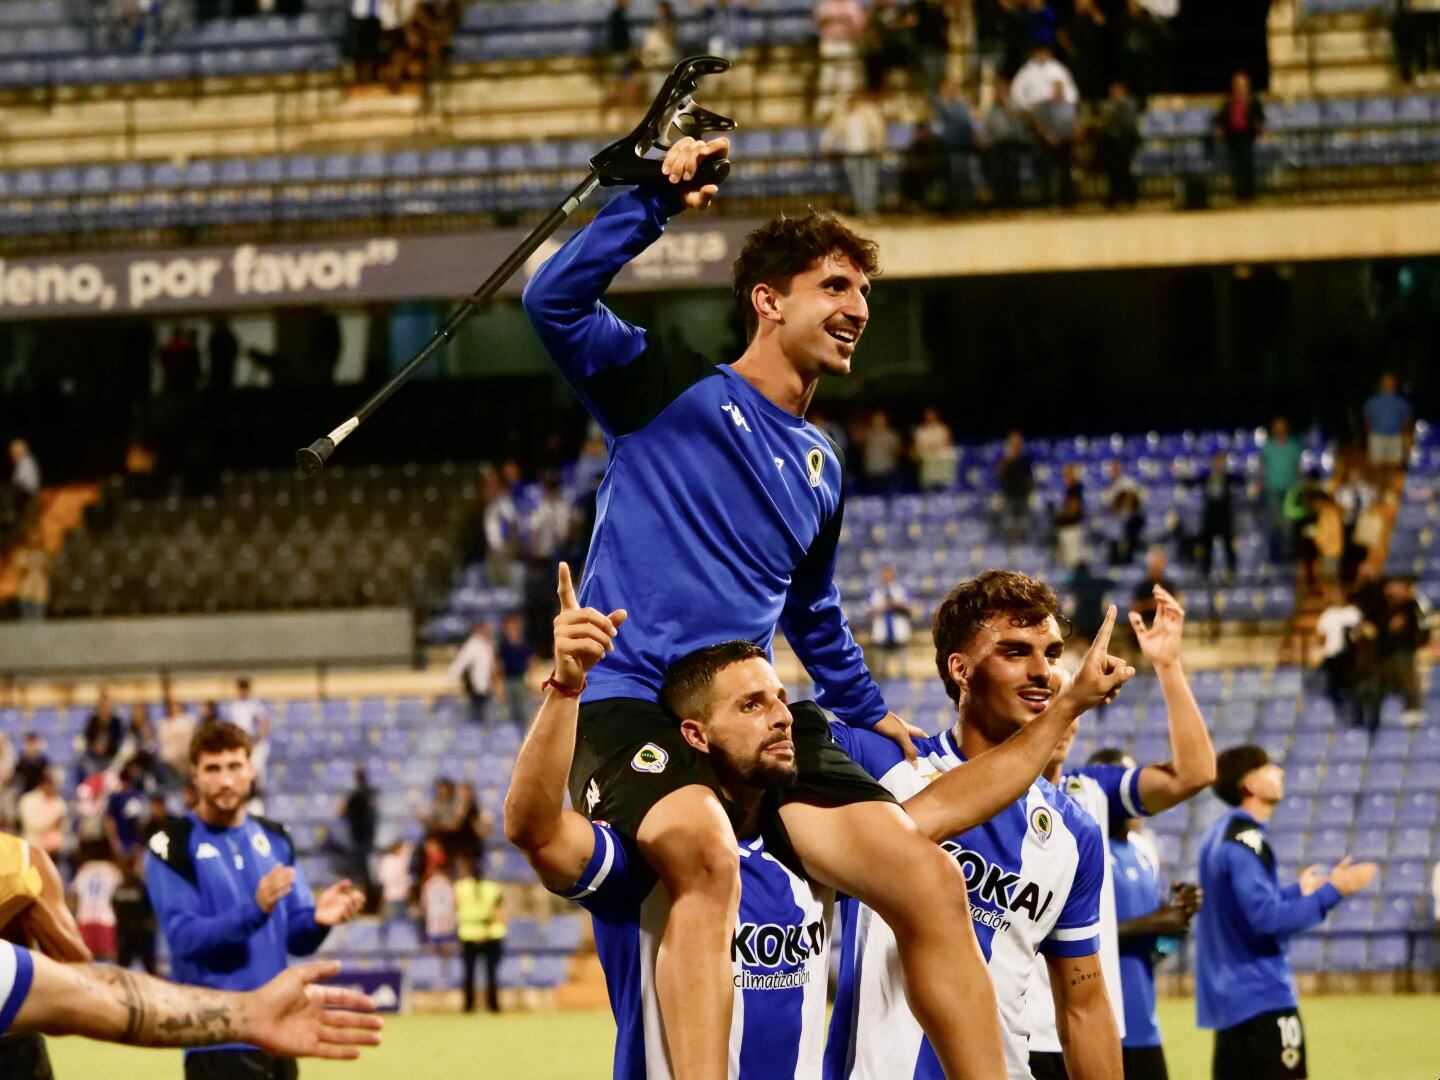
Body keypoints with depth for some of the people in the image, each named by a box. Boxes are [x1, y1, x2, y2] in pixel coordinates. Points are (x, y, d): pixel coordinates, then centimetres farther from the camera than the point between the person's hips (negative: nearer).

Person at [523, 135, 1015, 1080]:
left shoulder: (821, 468, 22)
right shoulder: (673, 389, 4)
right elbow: (555, 301, -11)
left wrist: (873, 715, 36)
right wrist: (656, 202, -14)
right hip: (634, 707, -6)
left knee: (930, 879, -10)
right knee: (707, 852, -39)